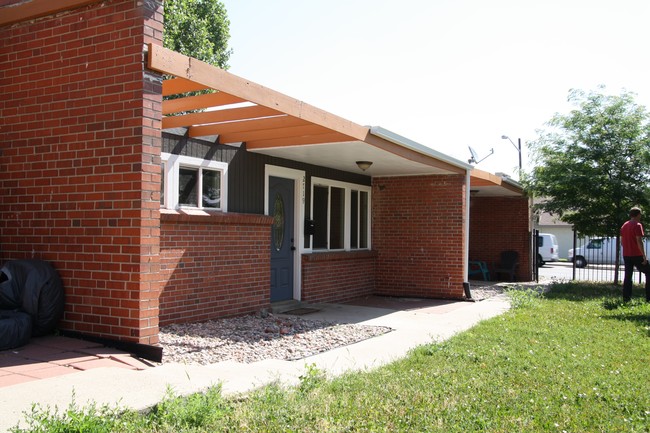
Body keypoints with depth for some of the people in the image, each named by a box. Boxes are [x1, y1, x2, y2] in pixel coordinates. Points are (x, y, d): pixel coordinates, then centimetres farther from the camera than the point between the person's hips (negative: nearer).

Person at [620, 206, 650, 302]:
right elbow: (639, 242, -18)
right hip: (637, 255, -7)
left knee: (627, 276, 8)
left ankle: (626, 298, 4)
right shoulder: (637, 225, -11)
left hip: (626, 255, 7)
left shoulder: (624, 226, 13)